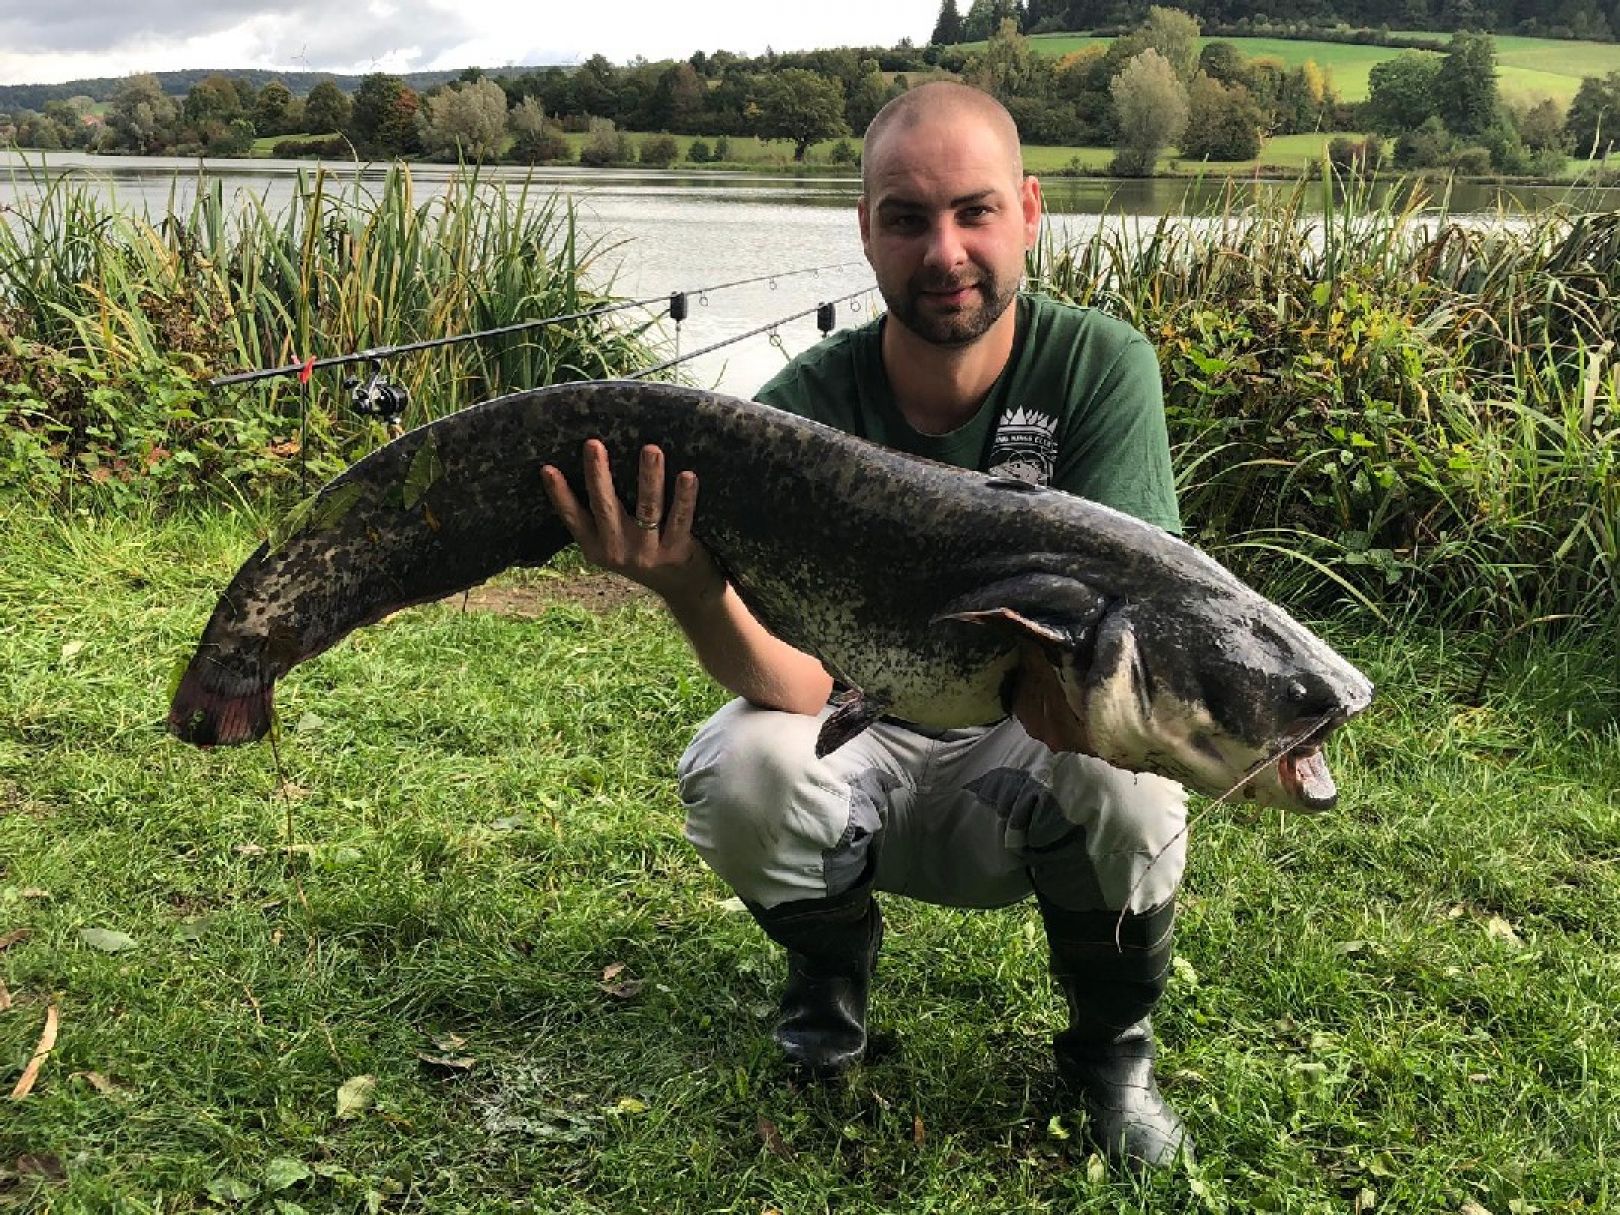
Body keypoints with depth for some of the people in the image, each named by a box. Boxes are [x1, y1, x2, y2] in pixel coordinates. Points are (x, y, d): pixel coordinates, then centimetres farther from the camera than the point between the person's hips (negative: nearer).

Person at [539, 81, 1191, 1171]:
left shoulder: (1103, 366, -17)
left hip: (1019, 764, 0)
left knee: (1124, 781, -32)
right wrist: (688, 583, -48)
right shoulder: (802, 408, -18)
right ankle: (831, 961, 7)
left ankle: (1112, 1042, 0)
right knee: (739, 768, -29)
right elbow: (799, 685, -27)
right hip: (865, 750, 1)